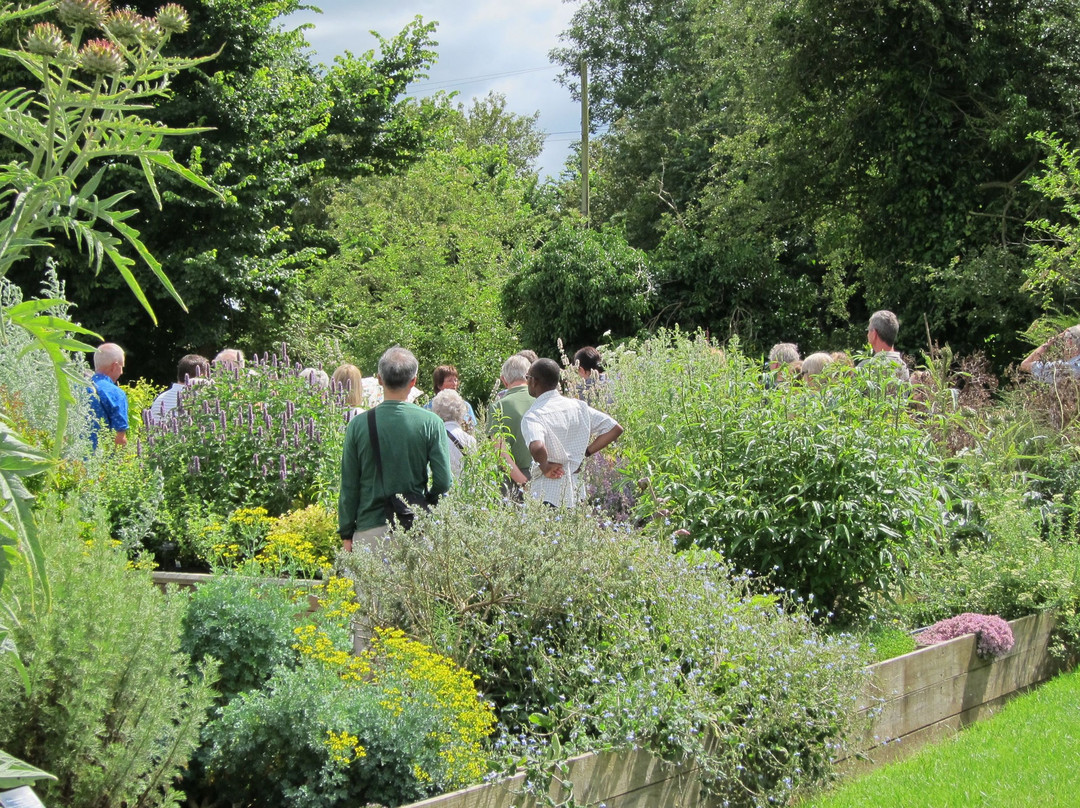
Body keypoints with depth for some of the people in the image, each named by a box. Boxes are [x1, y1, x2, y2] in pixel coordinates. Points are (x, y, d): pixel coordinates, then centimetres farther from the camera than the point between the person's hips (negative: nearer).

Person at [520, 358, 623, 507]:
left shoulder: (532, 416, -13)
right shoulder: (578, 406, 6)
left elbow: (537, 447, -34)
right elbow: (615, 429, 6)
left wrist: (545, 467, -14)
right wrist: (584, 454, 7)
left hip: (547, 497, -6)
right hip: (577, 493, 6)